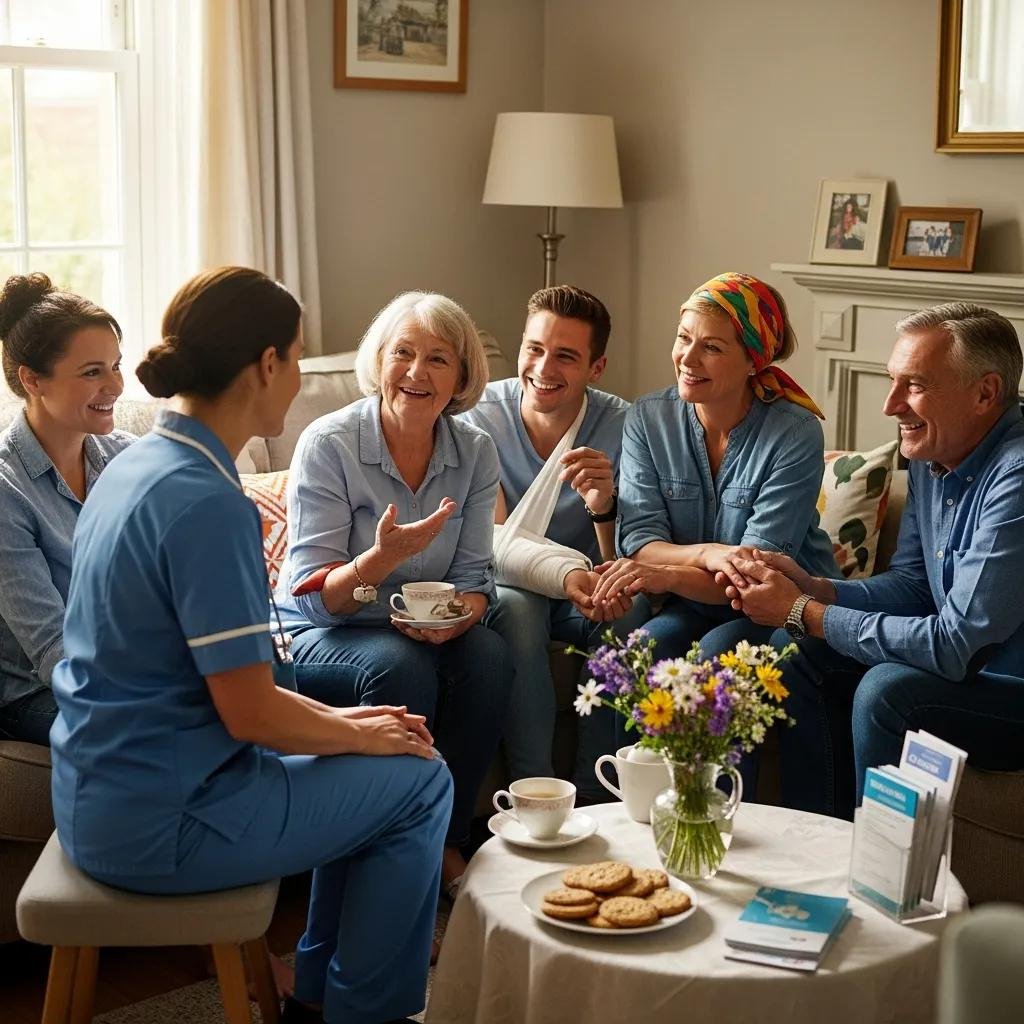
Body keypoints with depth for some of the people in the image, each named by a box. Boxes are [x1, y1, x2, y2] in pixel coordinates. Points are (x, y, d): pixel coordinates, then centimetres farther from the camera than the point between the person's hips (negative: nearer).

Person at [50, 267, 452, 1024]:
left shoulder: (136, 466, 6)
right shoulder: (207, 504, -24)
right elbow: (251, 714, -21)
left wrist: (338, 718, 10)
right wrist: (361, 734, -3)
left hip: (102, 795, 9)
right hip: (160, 820, -9)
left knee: (374, 760, 21)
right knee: (419, 781, 3)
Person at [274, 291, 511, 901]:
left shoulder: (475, 452, -1)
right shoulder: (329, 444, -14)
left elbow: (474, 575, 0)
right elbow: (312, 594, -18)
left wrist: (459, 614, -24)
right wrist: (381, 559, -38)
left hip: (427, 631, 4)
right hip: (318, 636, -4)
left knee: (489, 655, -26)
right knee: (400, 665, -34)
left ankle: (448, 845, -11)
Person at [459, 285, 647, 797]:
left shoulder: (621, 424, -12)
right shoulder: (480, 416, -14)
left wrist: (604, 506, -37)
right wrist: (566, 572, -41)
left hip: (586, 596, 1)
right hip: (509, 583, -1)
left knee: (630, 608, -30)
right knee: (514, 605, -33)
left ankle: (595, 793, -17)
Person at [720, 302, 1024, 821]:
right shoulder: (932, 457, 2)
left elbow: (955, 646, -29)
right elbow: (912, 584, 11)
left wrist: (805, 613, -21)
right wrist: (813, 588, -8)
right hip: (965, 663, 9)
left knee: (887, 690, -30)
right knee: (796, 652, 2)